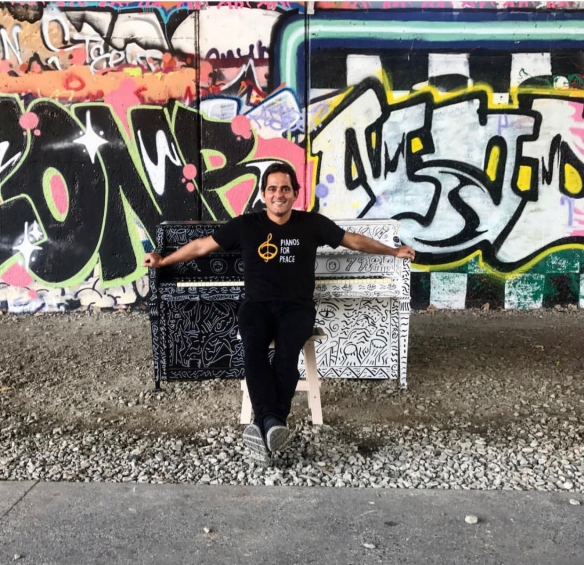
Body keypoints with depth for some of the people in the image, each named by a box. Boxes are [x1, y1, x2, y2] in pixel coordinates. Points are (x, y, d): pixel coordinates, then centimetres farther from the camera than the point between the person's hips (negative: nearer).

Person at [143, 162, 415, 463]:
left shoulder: (312, 223, 7)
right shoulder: (245, 224, 6)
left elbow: (354, 240, 18)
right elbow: (202, 245, 16)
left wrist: (393, 251, 22)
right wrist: (163, 261, 21)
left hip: (297, 307, 0)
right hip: (257, 305, 1)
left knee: (287, 349, -34)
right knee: (253, 348, -33)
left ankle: (264, 426, -35)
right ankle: (271, 423, -40)